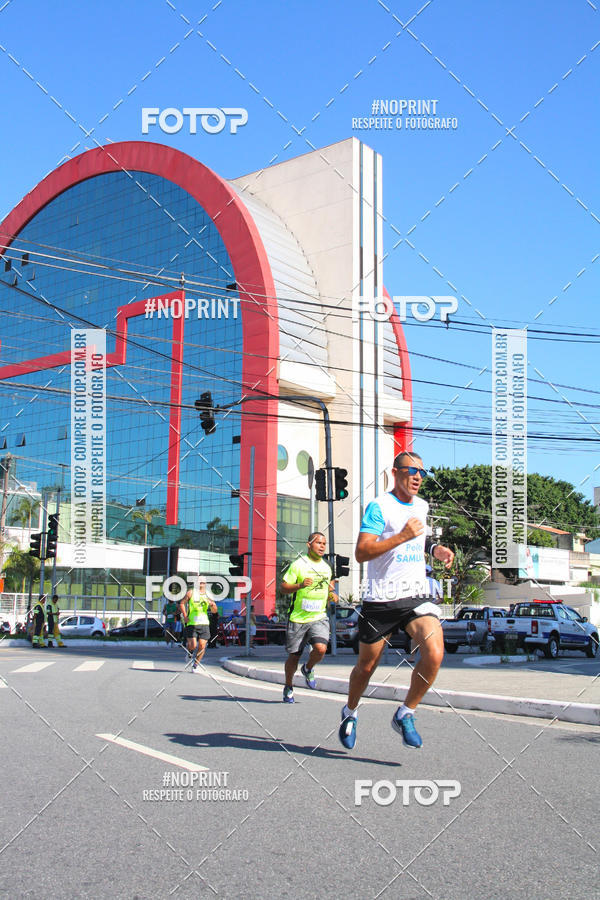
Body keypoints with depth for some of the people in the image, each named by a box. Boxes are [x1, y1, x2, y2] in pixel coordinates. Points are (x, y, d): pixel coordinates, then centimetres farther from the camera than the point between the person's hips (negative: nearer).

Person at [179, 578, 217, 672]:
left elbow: (214, 611, 12)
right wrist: (185, 616, -6)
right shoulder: (191, 592, 3)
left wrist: (213, 605, -12)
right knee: (192, 646, -10)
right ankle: (190, 652, 27)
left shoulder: (208, 595, 11)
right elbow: (182, 603, 6)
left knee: (202, 646, -3)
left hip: (204, 623, 2)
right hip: (191, 623, -2)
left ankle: (195, 665, 15)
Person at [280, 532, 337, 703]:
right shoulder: (298, 564, -6)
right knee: (294, 657, 4)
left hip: (319, 618, 3)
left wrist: (331, 595, 5)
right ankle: (288, 688, 29)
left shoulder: (326, 567, 11)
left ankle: (308, 669, 13)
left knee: (321, 649, -20)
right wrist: (300, 585, -24)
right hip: (298, 618, -3)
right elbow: (283, 587, -7)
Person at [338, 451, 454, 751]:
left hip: (416, 597, 4)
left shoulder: (422, 506, 13)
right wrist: (402, 536, -25)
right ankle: (350, 712, 38)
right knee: (366, 666, 8)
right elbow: (361, 552, -18)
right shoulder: (379, 506, -9)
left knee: (434, 654, -20)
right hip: (380, 600, -4)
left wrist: (434, 548, 14)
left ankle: (405, 715, 0)